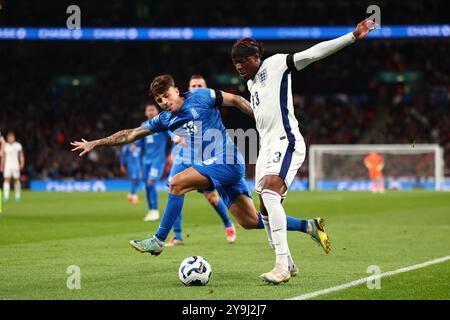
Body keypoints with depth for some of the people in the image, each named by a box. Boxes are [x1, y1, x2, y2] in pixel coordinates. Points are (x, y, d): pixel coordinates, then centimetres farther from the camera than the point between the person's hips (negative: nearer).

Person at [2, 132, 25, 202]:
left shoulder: (18, 145, 1)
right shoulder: (5, 146, 7)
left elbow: (21, 155, 4)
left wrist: (22, 163, -10)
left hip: (15, 165, -1)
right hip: (7, 165, 1)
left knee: (17, 180, 2)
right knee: (7, 180, -11)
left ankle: (17, 196, 15)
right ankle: (6, 196, -16)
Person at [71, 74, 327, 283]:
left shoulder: (200, 97, -3)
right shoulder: (165, 120, 15)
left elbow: (236, 100, 3)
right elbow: (131, 134, 18)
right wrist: (94, 144, 16)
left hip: (226, 161, -8)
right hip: (214, 166, 8)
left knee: (177, 183, -21)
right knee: (250, 220, 4)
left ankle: (159, 241, -14)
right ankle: (308, 226, 12)